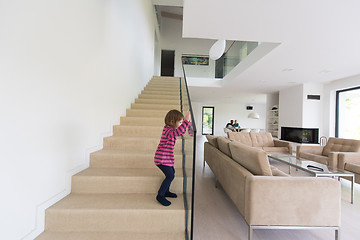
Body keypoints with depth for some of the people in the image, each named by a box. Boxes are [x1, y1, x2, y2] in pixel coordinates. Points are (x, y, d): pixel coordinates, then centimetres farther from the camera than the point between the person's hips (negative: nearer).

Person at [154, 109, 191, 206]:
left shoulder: (170, 129, 9)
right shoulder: (168, 130, -23)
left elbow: (181, 132, 22)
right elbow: (177, 132, -46)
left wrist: (188, 121, 14)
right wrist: (186, 120, -49)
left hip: (167, 158, 10)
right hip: (162, 158, -10)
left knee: (171, 173, 19)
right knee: (170, 176, -9)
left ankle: (166, 191, 36)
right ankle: (160, 195, 8)